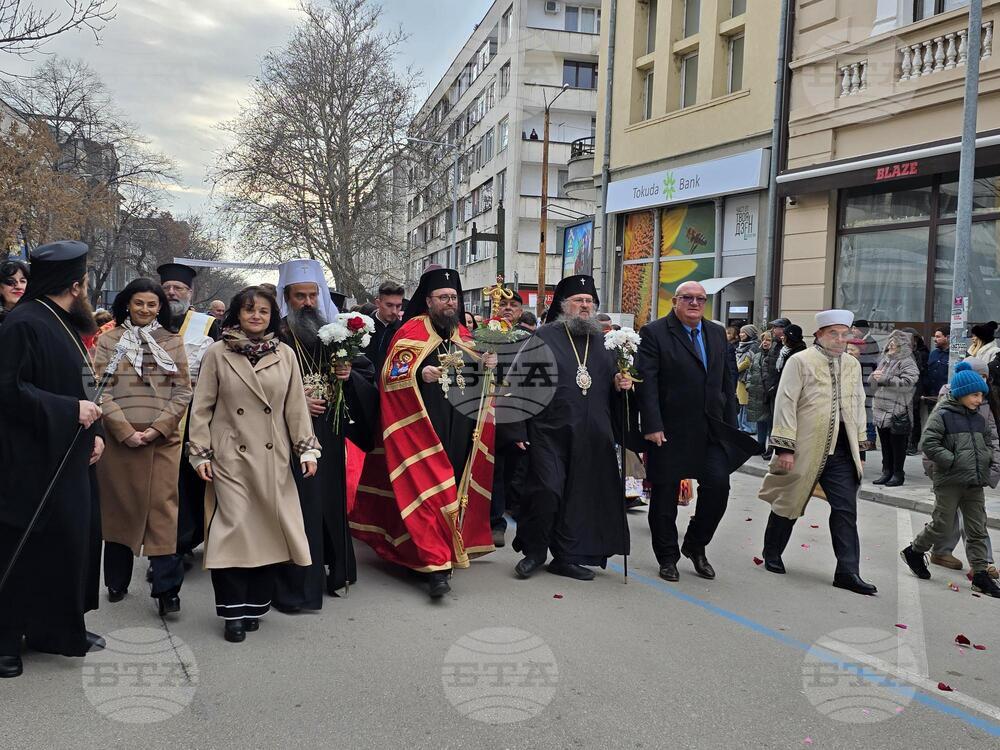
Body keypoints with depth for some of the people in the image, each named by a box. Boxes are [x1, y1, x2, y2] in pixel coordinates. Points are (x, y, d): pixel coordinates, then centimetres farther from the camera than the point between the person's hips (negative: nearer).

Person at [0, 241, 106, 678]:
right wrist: (71, 411, -21)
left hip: (67, 457, 9)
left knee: (75, 539, 13)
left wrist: (95, 430, 5)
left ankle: (61, 629, 26)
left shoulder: (64, 323, 14)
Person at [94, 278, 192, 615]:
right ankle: (117, 581, 21)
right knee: (119, 508, 8)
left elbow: (183, 392, 4)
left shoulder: (172, 342, 10)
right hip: (119, 439, 0)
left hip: (163, 440, 0)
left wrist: (157, 428, -9)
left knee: (162, 510, -5)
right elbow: (102, 391, 0)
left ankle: (166, 589, -4)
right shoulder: (109, 340, 7)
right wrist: (126, 431, -11)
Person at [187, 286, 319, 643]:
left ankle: (256, 605, 18)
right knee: (235, 527, -7)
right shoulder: (217, 353, 3)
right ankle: (234, 612, 3)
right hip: (231, 456, -2)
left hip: (273, 458, 2)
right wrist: (200, 453, -1)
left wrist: (307, 449, 3)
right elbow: (202, 407, 3)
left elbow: (296, 406, 8)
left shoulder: (285, 355, 8)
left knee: (268, 529, 4)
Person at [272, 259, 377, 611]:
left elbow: (367, 373, 13)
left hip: (329, 436, 5)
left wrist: (350, 375, -8)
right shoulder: (274, 335, -6)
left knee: (330, 500, 11)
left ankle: (332, 571, 26)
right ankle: (292, 586, 5)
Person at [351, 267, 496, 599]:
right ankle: (435, 564, -11)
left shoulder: (464, 335, 14)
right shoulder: (411, 332, -5)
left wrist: (486, 366, 2)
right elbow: (390, 377, -11)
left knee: (454, 489, 9)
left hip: (459, 428, 6)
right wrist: (421, 375, -29)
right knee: (428, 488, -10)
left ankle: (450, 548, 24)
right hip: (424, 427, -6)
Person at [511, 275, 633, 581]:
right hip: (550, 431, -4)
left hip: (591, 436, 4)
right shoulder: (544, 336, 0)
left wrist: (620, 384, -3)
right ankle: (534, 552, 13)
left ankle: (566, 557, 21)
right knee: (546, 490, -9)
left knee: (579, 496, 7)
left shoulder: (603, 341, 14)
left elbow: (612, 382, 22)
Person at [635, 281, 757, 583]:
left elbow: (727, 382, 14)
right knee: (665, 494, 5)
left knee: (718, 487, -4)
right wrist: (652, 426, -19)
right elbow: (647, 383, -12)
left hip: (711, 430, 4)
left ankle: (695, 546, 19)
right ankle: (668, 557, 21)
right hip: (669, 430, -4)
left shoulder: (717, 333, 12)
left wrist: (730, 425, 9)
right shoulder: (654, 333, -5)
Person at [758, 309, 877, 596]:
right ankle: (771, 553, 29)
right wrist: (784, 447, -14)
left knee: (846, 510, -1)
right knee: (789, 504, 9)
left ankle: (848, 572, 2)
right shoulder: (800, 361, -7)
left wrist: (861, 450, 14)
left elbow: (858, 407, 16)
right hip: (804, 450, -4)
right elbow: (785, 404, -10)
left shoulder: (852, 365, 10)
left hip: (841, 451, 5)